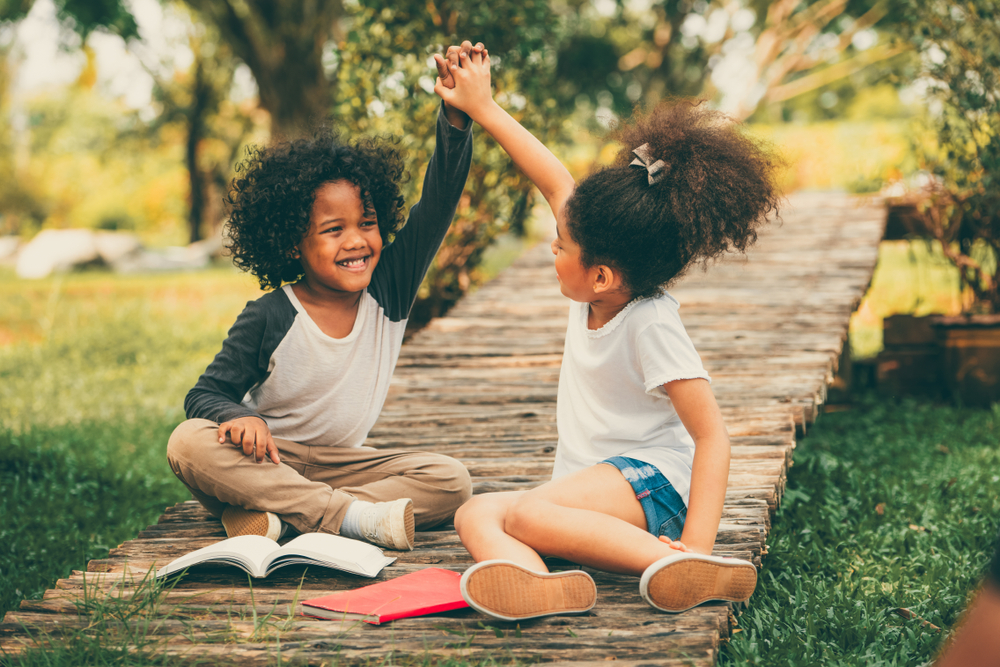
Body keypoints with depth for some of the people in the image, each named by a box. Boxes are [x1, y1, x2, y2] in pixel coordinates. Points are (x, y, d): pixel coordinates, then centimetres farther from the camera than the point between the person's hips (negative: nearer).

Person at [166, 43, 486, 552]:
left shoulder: (388, 290, -5)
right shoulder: (268, 318, -12)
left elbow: (438, 203, -13)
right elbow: (205, 395, -7)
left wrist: (456, 115, -26)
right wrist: (242, 416, -32)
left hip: (339, 463, 3)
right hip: (267, 456, -2)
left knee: (449, 481, -20)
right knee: (190, 443, -32)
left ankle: (273, 518, -30)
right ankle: (353, 516, -38)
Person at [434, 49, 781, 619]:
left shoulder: (651, 325, -17)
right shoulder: (596, 292, 5)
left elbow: (712, 434, -21)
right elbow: (556, 183, 16)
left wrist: (696, 545, -31)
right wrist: (483, 109, 24)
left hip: (651, 479, -9)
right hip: (590, 491, 9)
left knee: (527, 515, -34)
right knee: (475, 513, -18)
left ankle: (677, 566, -44)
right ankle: (536, 584, -51)